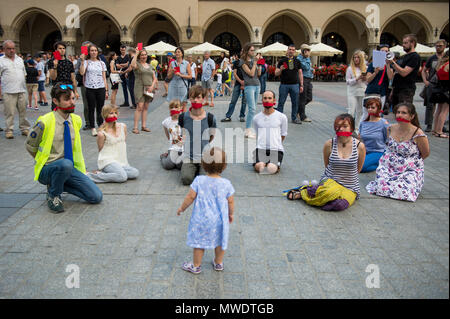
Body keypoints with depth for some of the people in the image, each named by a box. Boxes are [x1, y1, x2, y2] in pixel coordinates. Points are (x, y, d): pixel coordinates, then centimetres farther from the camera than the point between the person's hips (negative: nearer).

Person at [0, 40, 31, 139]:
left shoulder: (20, 59, 17)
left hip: (21, 90, 4)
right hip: (8, 92, -4)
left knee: (23, 110, 7)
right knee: (9, 112, -2)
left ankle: (25, 128, 16)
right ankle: (9, 130, 5)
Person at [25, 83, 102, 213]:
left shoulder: (76, 120, 2)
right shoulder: (45, 122, -15)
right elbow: (29, 145, 1)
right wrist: (44, 161, 4)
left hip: (70, 168, 5)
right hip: (46, 170, -5)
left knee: (96, 197, -8)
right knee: (65, 164, -40)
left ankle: (57, 184, 12)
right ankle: (53, 196, -10)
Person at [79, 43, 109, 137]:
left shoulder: (102, 63, 11)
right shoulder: (86, 62, 4)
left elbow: (104, 78, 12)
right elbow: (82, 73, -14)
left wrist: (106, 90, 7)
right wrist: (82, 61, -18)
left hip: (101, 88, 2)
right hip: (90, 89, -1)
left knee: (100, 109, 3)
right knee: (91, 109, 4)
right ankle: (93, 128, 12)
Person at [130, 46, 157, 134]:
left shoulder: (150, 66, 17)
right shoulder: (137, 64, 1)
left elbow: (154, 78, 15)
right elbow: (132, 65, -25)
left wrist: (152, 86, -3)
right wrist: (136, 53, -18)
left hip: (149, 89, 6)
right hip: (140, 88, -5)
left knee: (146, 107, 7)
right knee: (140, 107, -12)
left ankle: (144, 126, 13)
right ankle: (135, 127, -10)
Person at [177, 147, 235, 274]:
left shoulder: (199, 180, -16)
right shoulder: (226, 183, -12)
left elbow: (190, 197, -11)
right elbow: (231, 202, -4)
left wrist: (182, 208, 6)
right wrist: (231, 214, 15)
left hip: (202, 219, -1)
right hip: (220, 220, 1)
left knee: (199, 242, 15)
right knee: (220, 242, 22)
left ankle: (196, 266, 31)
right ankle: (218, 263, 40)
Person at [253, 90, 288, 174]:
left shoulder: (282, 117, 8)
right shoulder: (256, 118, 14)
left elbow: (283, 135, 16)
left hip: (276, 149, -1)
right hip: (260, 148, 1)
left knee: (272, 169, -29)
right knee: (259, 167, -30)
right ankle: (263, 162, 2)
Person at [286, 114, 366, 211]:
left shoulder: (360, 146, -6)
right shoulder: (329, 144, -5)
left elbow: (357, 169, 11)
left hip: (349, 188, 1)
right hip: (330, 181, -1)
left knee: (340, 204, -34)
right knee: (331, 192, -39)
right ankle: (303, 191, -12)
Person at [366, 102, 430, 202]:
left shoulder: (417, 134, -15)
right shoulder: (391, 129, 0)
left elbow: (425, 153, 0)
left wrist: (412, 161, 5)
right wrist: (393, 159, 9)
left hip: (410, 170, -3)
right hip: (388, 167, 3)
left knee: (403, 191, -24)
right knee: (381, 186, -20)